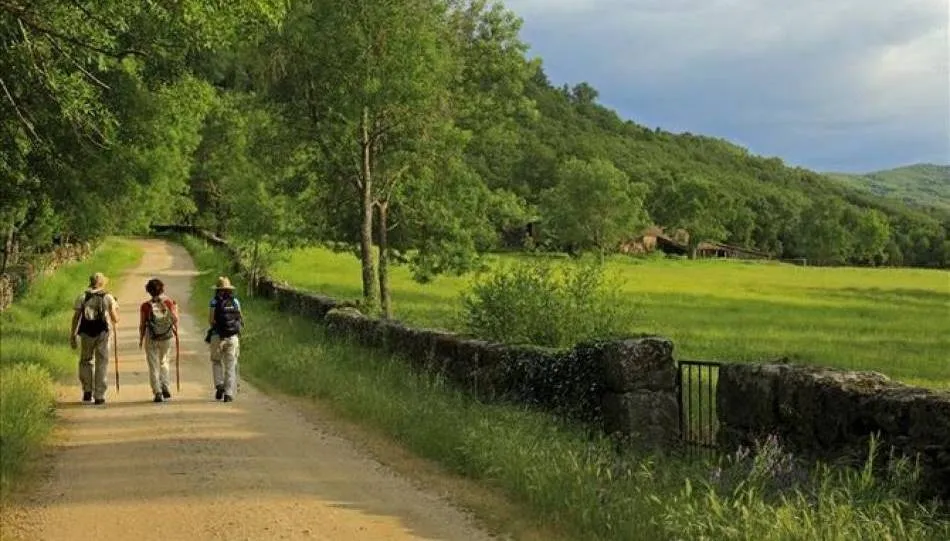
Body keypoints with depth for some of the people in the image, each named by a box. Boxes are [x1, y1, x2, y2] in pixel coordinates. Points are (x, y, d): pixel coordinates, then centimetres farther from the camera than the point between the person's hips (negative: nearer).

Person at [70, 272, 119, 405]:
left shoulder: (82, 297, 4)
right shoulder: (108, 298, 3)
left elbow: (76, 317, 0)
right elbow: (115, 319, 3)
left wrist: (73, 335, 5)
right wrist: (116, 308, 23)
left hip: (86, 333, 1)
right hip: (103, 333, -1)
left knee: (86, 361, 18)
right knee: (101, 364, 5)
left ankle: (87, 390, 9)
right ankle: (99, 395, 3)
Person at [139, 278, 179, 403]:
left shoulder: (145, 306, -10)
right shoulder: (169, 303, -6)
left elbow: (142, 325, -5)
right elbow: (175, 320, 0)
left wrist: (141, 340, 7)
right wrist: (175, 309, 19)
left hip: (151, 339, -2)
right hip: (167, 337, 2)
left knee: (153, 366, 6)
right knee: (163, 361, 23)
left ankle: (157, 393, 0)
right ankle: (165, 387, 12)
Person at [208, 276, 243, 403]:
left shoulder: (214, 302, -4)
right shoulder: (235, 302, 4)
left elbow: (211, 321, -9)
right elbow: (240, 320, 7)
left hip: (217, 337, -1)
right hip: (233, 337, 2)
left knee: (216, 362, 19)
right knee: (230, 366, 6)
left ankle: (219, 385, 1)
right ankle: (228, 394, -1)